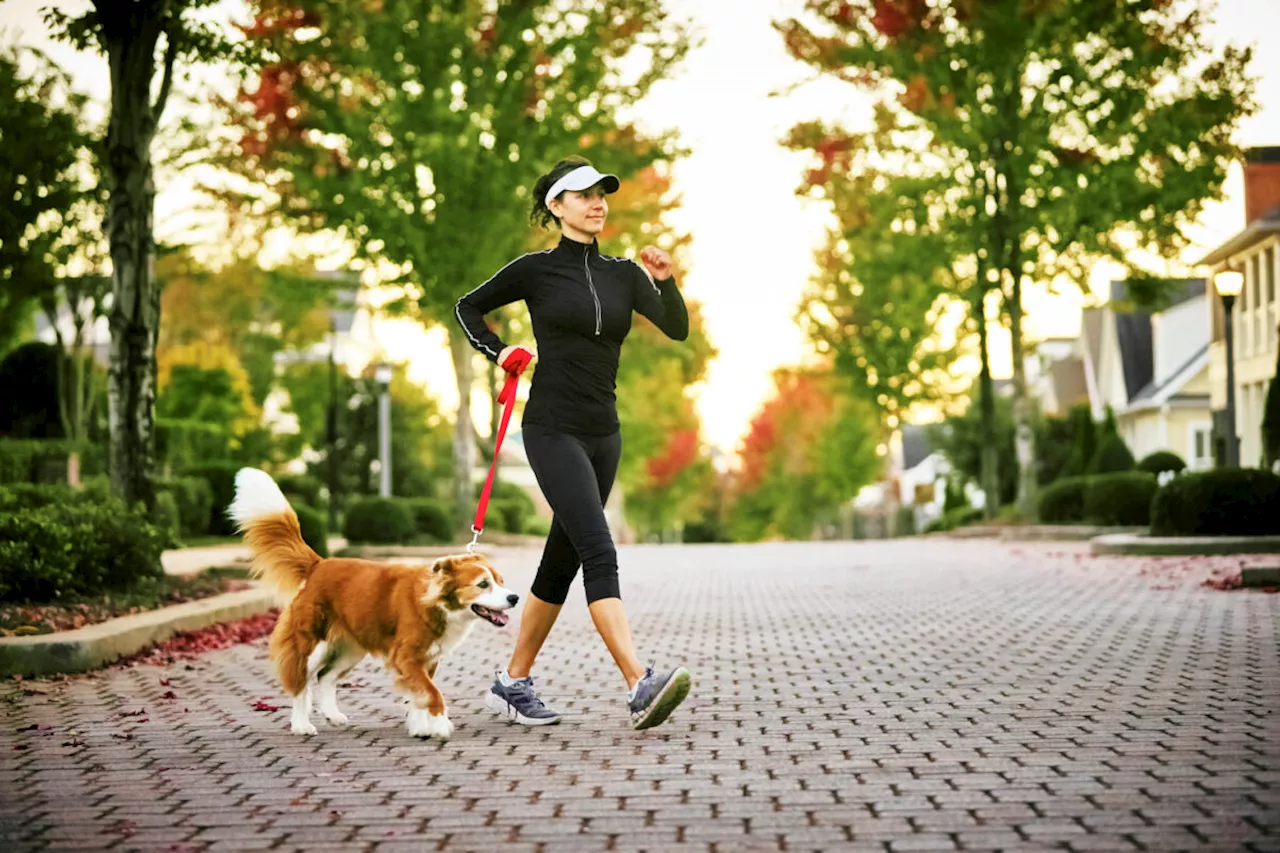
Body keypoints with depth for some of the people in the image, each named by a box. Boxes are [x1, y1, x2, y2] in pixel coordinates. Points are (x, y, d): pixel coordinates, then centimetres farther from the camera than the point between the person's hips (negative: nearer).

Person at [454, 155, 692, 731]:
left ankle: (513, 683, 21)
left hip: (603, 432, 6)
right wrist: (498, 353, -1)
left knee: (562, 562, 9)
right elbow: (468, 308, 14)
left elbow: (677, 329, -1)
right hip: (553, 429, -6)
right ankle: (640, 687, -28)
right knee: (599, 553, -19)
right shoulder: (536, 270, 0)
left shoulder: (622, 274, 11)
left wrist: (664, 281, -17)